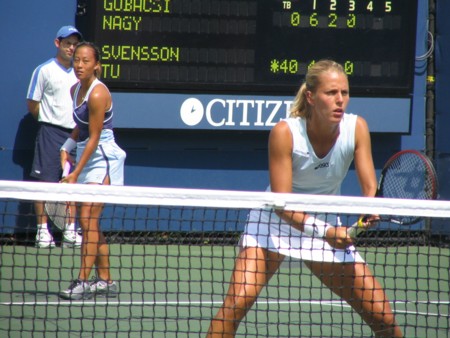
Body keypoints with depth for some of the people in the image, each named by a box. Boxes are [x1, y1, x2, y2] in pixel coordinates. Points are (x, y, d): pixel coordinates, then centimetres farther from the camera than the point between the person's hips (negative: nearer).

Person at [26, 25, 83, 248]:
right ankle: (42, 231, -1)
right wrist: (50, 121, 1)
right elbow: (32, 104, -2)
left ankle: (70, 231, 11)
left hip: (74, 133, 5)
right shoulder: (45, 70, -4)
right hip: (51, 133, -5)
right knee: (45, 181, -5)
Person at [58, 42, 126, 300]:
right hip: (87, 157, 9)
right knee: (91, 222, 9)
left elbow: (94, 137, -19)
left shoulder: (97, 94, -19)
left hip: (103, 158, -9)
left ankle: (84, 282, -16)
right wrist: (67, 148, 6)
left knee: (89, 219, -14)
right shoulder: (76, 90, 8)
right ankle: (105, 280, 15)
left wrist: (76, 173, -20)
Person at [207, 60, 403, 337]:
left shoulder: (356, 128, -15)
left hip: (329, 228, 3)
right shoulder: (285, 133, -24)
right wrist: (324, 232, -38)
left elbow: (370, 187, -14)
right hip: (275, 223, -3)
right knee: (238, 300, -25)